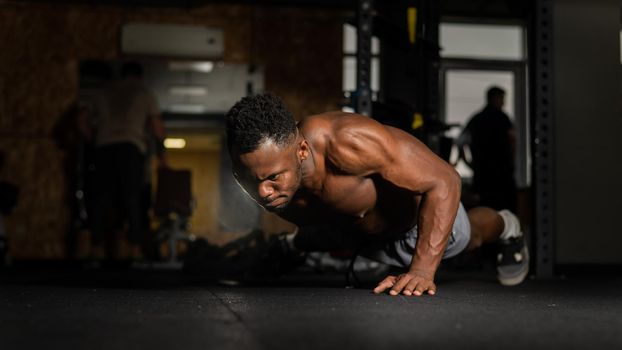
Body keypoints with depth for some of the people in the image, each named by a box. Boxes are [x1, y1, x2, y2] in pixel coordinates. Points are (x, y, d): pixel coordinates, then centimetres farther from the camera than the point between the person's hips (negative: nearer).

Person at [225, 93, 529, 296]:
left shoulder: (347, 141, -51)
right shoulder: (264, 166, -34)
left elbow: (444, 181, -45)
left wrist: (422, 269, -50)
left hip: (420, 205, -3)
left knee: (466, 239, 31)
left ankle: (504, 228, 65)